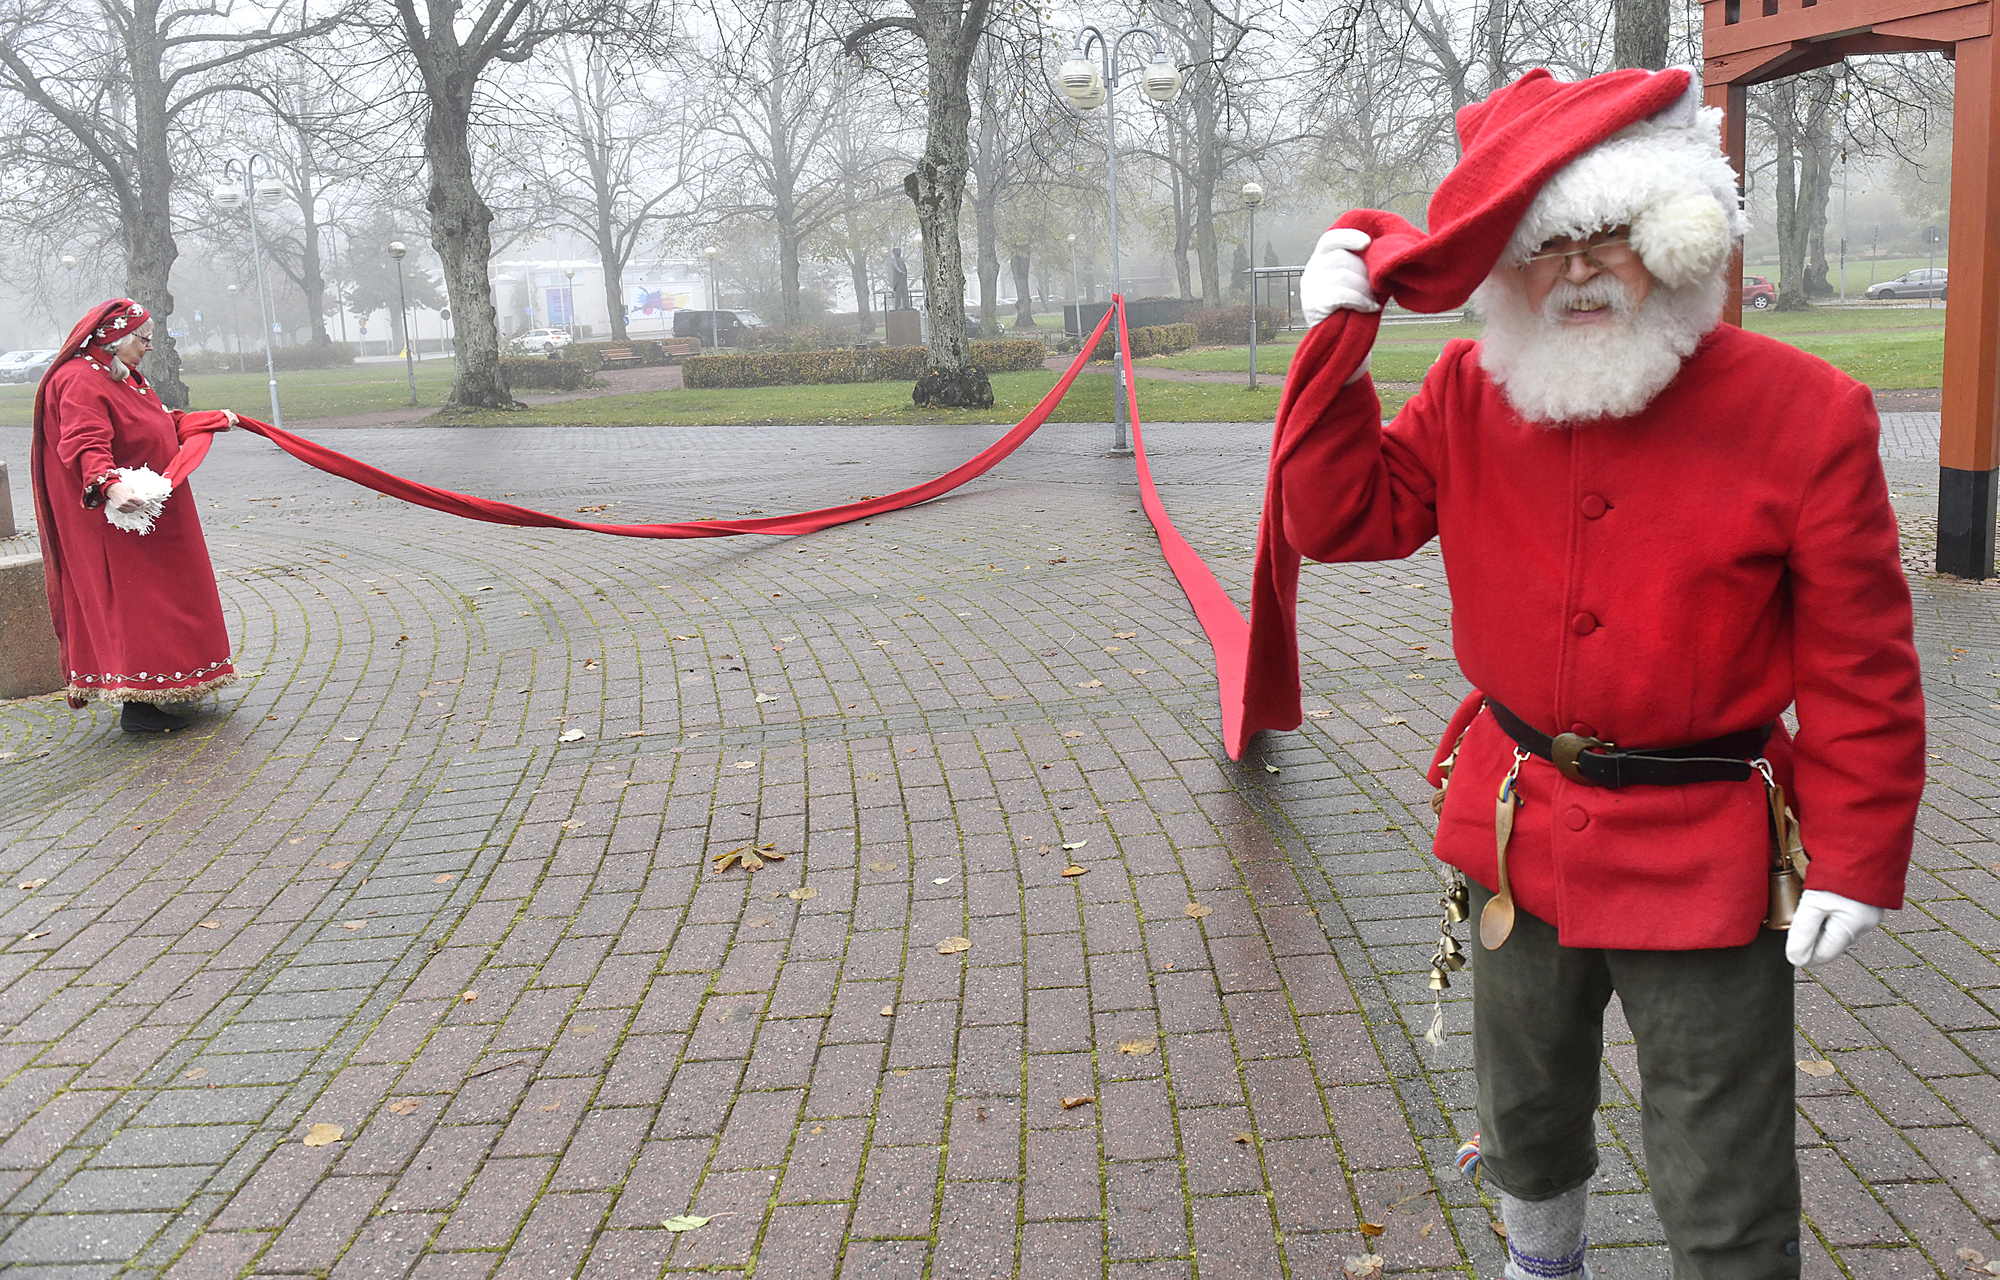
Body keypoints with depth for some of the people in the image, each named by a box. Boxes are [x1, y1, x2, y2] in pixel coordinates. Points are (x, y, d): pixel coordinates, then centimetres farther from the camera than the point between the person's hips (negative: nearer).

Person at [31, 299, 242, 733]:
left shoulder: (125, 376, 17)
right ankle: (136, 704, -10)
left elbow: (163, 424, 28)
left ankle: (163, 690, 25)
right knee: (133, 599, -11)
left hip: (151, 511, 11)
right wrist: (109, 485, -47)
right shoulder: (80, 381, -17)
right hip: (116, 517, -11)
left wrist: (213, 419, 28)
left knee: (160, 594, 15)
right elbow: (85, 445, -31)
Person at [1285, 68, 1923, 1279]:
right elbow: (1343, 518, -2)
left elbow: (1863, 666, -11)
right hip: (1520, 828, 4)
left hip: (1704, 855, -3)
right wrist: (1335, 351, -13)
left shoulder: (1805, 414, -15)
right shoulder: (1470, 396, -3)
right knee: (1527, 1118, 26)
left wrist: (1856, 861, -11)